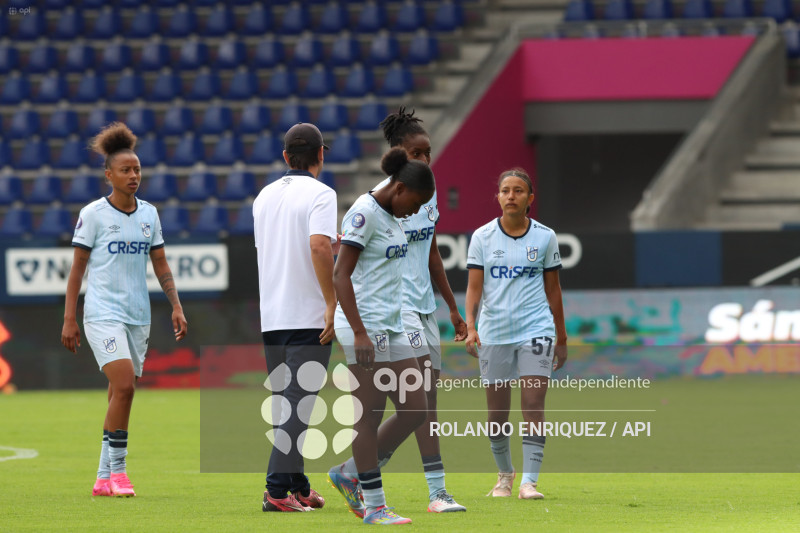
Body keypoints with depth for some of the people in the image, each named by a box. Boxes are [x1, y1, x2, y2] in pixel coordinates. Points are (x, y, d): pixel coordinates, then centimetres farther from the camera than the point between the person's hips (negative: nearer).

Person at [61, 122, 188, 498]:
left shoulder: (149, 214, 9)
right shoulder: (93, 214, -4)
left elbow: (160, 264, 16)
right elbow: (77, 267, -1)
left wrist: (176, 306, 6)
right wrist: (69, 319, -4)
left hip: (138, 316, 5)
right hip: (103, 312, -5)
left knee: (121, 395, 5)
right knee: (124, 386, -19)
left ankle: (104, 479, 11)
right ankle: (116, 472, -10)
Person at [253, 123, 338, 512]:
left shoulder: (265, 196, 13)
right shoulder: (320, 194, -9)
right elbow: (318, 247, -23)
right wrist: (334, 303, -19)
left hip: (271, 316, 7)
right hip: (309, 317, -7)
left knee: (287, 403, 16)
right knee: (298, 405, -8)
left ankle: (297, 486, 22)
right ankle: (277, 490, -14)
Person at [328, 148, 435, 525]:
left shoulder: (392, 217, 14)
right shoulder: (365, 213, -13)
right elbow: (340, 274, -17)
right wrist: (359, 333, -22)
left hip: (392, 329, 9)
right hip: (365, 326, -9)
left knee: (415, 412, 6)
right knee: (369, 417, -4)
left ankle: (349, 473, 18)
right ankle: (374, 507, 1)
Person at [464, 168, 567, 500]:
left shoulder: (545, 237, 4)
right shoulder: (483, 237, 3)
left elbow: (552, 288, 11)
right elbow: (474, 286, 0)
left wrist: (561, 338, 13)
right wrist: (469, 327, -15)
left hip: (535, 329, -1)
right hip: (493, 333, 1)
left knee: (533, 404, -13)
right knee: (497, 413, 5)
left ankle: (529, 481, -13)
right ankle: (505, 474, 27)